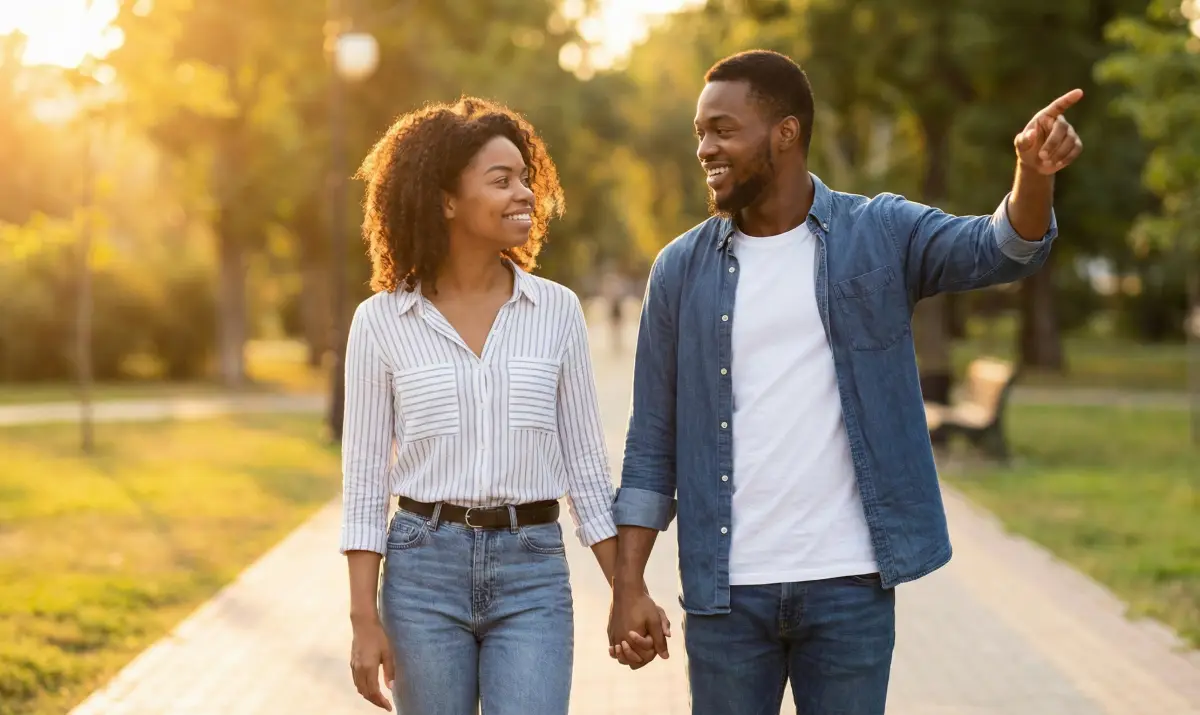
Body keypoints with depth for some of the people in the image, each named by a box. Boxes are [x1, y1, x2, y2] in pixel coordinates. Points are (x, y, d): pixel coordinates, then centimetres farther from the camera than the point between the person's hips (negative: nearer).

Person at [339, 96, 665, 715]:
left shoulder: (557, 311, 4)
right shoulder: (381, 321, 0)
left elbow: (584, 461, 7)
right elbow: (365, 477, 1)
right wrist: (365, 621, -4)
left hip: (534, 573, 1)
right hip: (424, 570, 0)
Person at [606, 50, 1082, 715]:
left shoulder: (880, 234, 1)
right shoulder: (682, 269, 3)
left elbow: (1000, 249, -16)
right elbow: (653, 441, 5)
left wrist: (1035, 174, -37)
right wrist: (628, 587, 0)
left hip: (850, 584, -1)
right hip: (725, 590, 1)